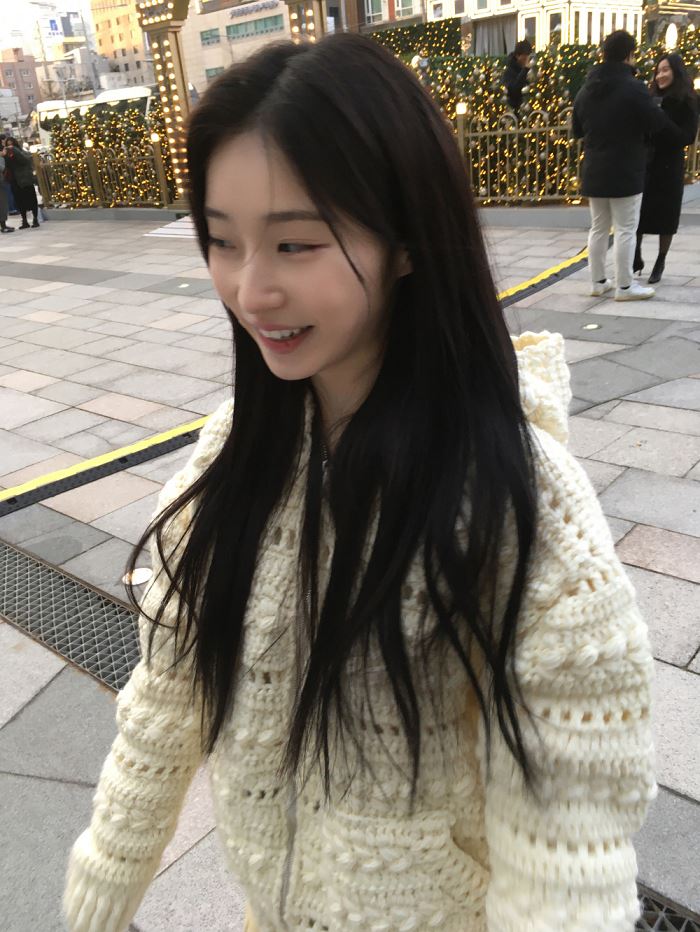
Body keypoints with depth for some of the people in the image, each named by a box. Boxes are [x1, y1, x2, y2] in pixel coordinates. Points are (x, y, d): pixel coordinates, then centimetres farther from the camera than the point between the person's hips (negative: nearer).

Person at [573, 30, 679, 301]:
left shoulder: (585, 89, 8)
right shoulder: (632, 87, -15)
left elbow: (577, 130, 16)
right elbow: (657, 122, -13)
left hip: (594, 170, 7)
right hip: (625, 171, -7)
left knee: (599, 227, 13)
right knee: (625, 229, -1)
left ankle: (597, 281, 18)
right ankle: (624, 286, 2)